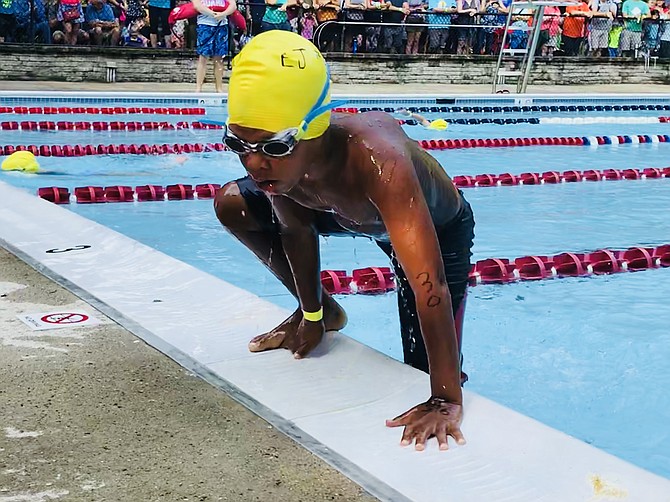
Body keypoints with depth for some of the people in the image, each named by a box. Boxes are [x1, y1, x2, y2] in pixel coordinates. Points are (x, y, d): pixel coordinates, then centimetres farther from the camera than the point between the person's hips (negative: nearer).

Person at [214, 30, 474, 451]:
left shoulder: (374, 158, -48)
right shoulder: (285, 154, -30)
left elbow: (429, 283, -51)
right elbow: (297, 231, -11)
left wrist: (447, 401, -52)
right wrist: (312, 315, -1)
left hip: (439, 231, -5)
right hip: (350, 212, 5)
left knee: (425, 370, -10)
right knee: (233, 205, -2)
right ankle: (324, 311, 17)